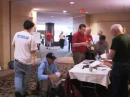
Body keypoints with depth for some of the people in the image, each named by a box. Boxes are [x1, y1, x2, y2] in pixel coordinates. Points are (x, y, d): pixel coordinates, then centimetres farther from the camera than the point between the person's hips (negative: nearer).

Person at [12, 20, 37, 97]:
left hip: (17, 59, 4)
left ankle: (18, 90, -9)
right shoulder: (31, 37, -15)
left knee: (18, 76, 12)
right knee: (25, 77, 13)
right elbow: (33, 50, -14)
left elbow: (13, 45, 15)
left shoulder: (17, 34, 1)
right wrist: (34, 60, -1)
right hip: (27, 60, -4)